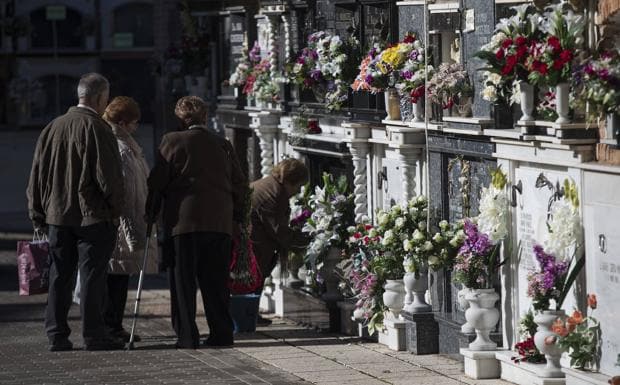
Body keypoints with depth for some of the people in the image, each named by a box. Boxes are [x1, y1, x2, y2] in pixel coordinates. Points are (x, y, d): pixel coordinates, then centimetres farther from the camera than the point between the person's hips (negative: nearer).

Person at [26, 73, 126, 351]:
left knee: (59, 276, 9)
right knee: (92, 275, -2)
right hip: (93, 214, -6)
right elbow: (108, 174, -14)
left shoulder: (52, 128, 9)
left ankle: (57, 334, 9)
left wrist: (38, 214, 17)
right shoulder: (97, 129, -11)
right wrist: (115, 208, -1)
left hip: (57, 214, 6)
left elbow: (37, 175, 12)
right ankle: (93, 334, -2)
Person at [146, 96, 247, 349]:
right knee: (216, 281, 10)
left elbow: (156, 183, -1)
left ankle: (187, 335, -3)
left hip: (183, 221, -4)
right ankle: (222, 334, 10)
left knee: (183, 281, 1)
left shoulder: (173, 141, -1)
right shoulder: (223, 144, 11)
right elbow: (240, 184, 12)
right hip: (220, 222, 4)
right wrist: (237, 218, 19)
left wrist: (150, 216, 8)